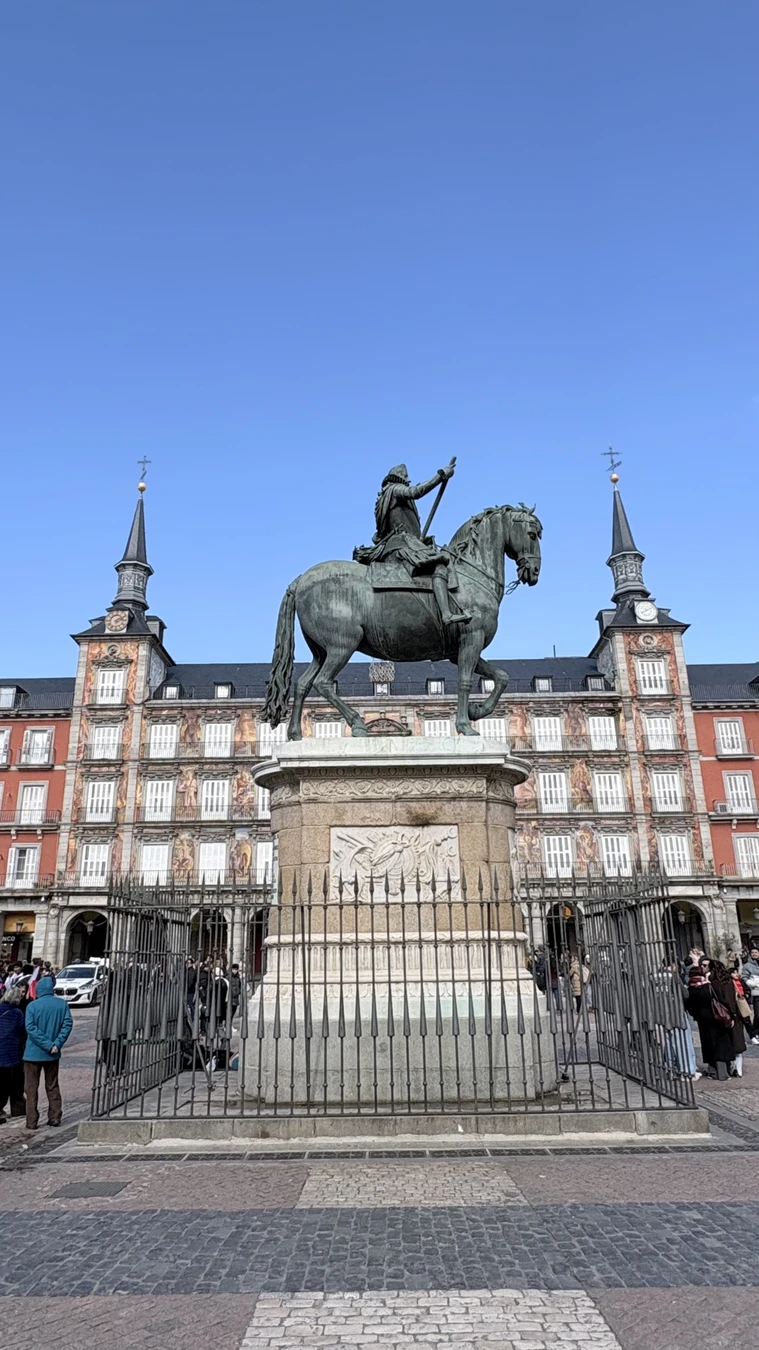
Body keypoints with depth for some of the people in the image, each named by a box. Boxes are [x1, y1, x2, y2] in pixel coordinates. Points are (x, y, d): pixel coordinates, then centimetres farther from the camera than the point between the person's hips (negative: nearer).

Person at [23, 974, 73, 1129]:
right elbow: (67, 1024, -9)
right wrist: (57, 1044, -11)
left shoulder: (32, 1006, -10)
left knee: (31, 1088, 8)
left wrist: (48, 1045, -16)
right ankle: (55, 1118, 19)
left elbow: (31, 1028, -17)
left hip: (33, 1053, -3)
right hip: (53, 1055, 3)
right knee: (53, 1086, 16)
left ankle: (31, 1121, 8)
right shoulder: (62, 1004, -2)